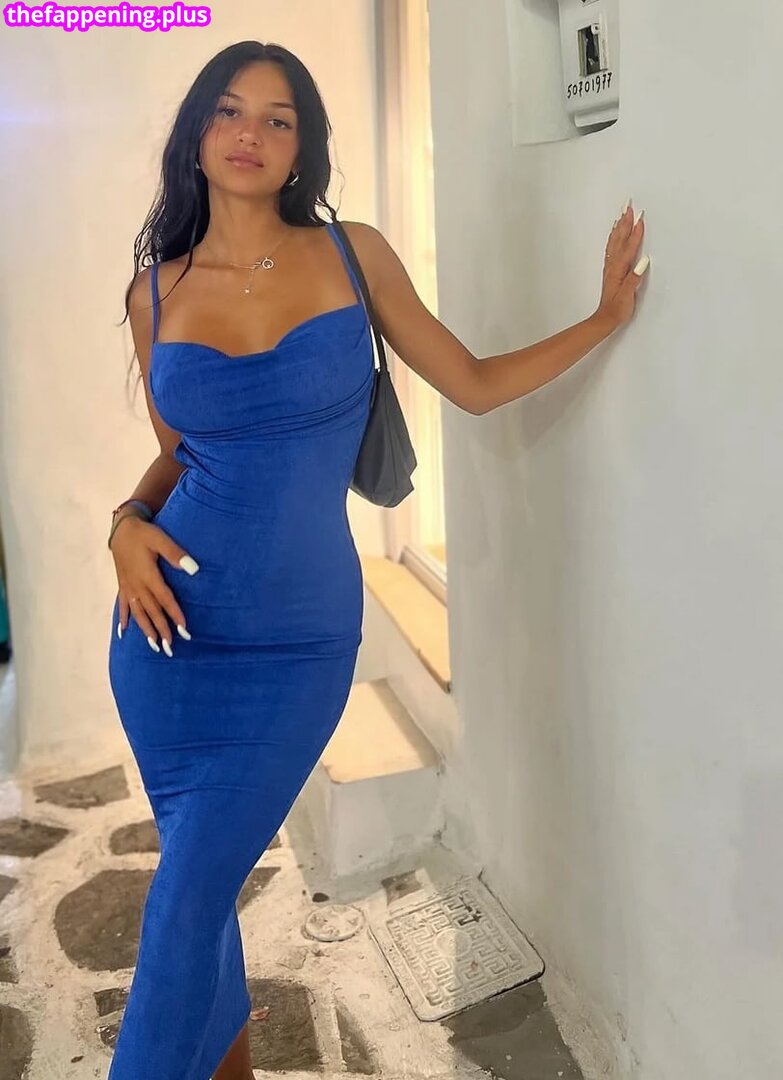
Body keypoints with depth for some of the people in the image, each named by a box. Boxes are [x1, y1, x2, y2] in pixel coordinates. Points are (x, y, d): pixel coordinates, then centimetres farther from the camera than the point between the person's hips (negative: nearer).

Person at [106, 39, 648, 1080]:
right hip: (174, 626, 2)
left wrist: (606, 316, 4)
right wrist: (128, 523, -4)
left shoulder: (353, 254, 1)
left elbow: (475, 384, 8)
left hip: (300, 642, -2)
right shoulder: (157, 290, 4)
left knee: (187, 902, -2)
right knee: (201, 876, 15)